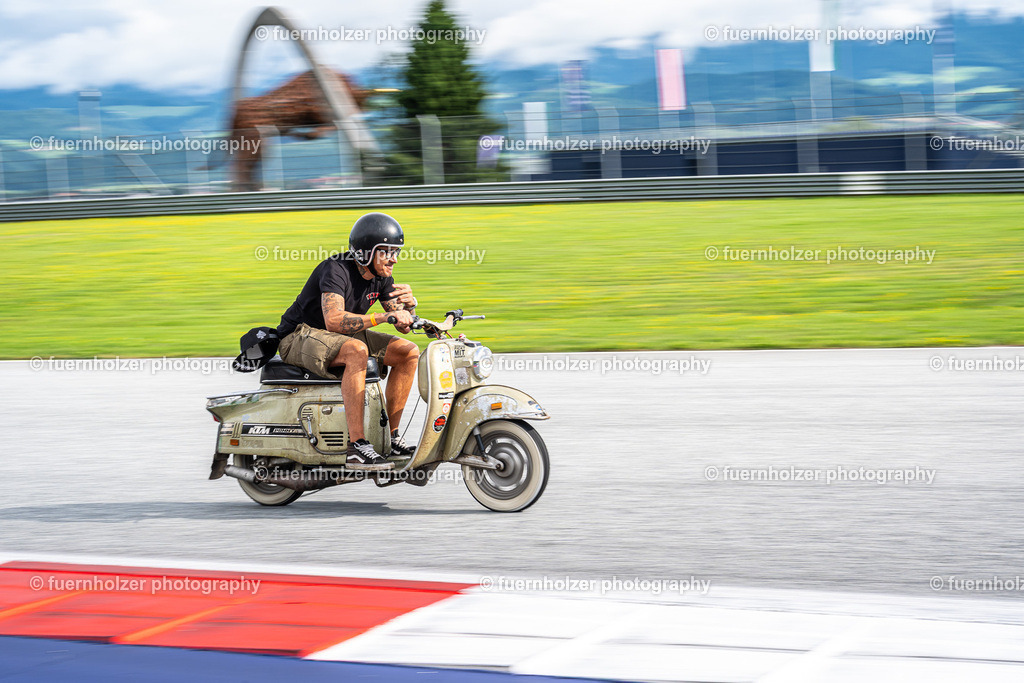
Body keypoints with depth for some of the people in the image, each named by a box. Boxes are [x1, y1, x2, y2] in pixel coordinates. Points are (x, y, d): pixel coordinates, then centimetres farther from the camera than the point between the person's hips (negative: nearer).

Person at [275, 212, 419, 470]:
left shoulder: (382, 276, 0)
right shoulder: (336, 269, -24)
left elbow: (404, 326, 2)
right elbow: (334, 320, -38)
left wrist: (409, 305, -21)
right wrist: (382, 317, -42)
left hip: (343, 335, 9)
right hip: (300, 336, -9)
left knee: (409, 352, -5)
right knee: (357, 351, -38)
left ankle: (391, 436, -2)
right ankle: (356, 447, -41)